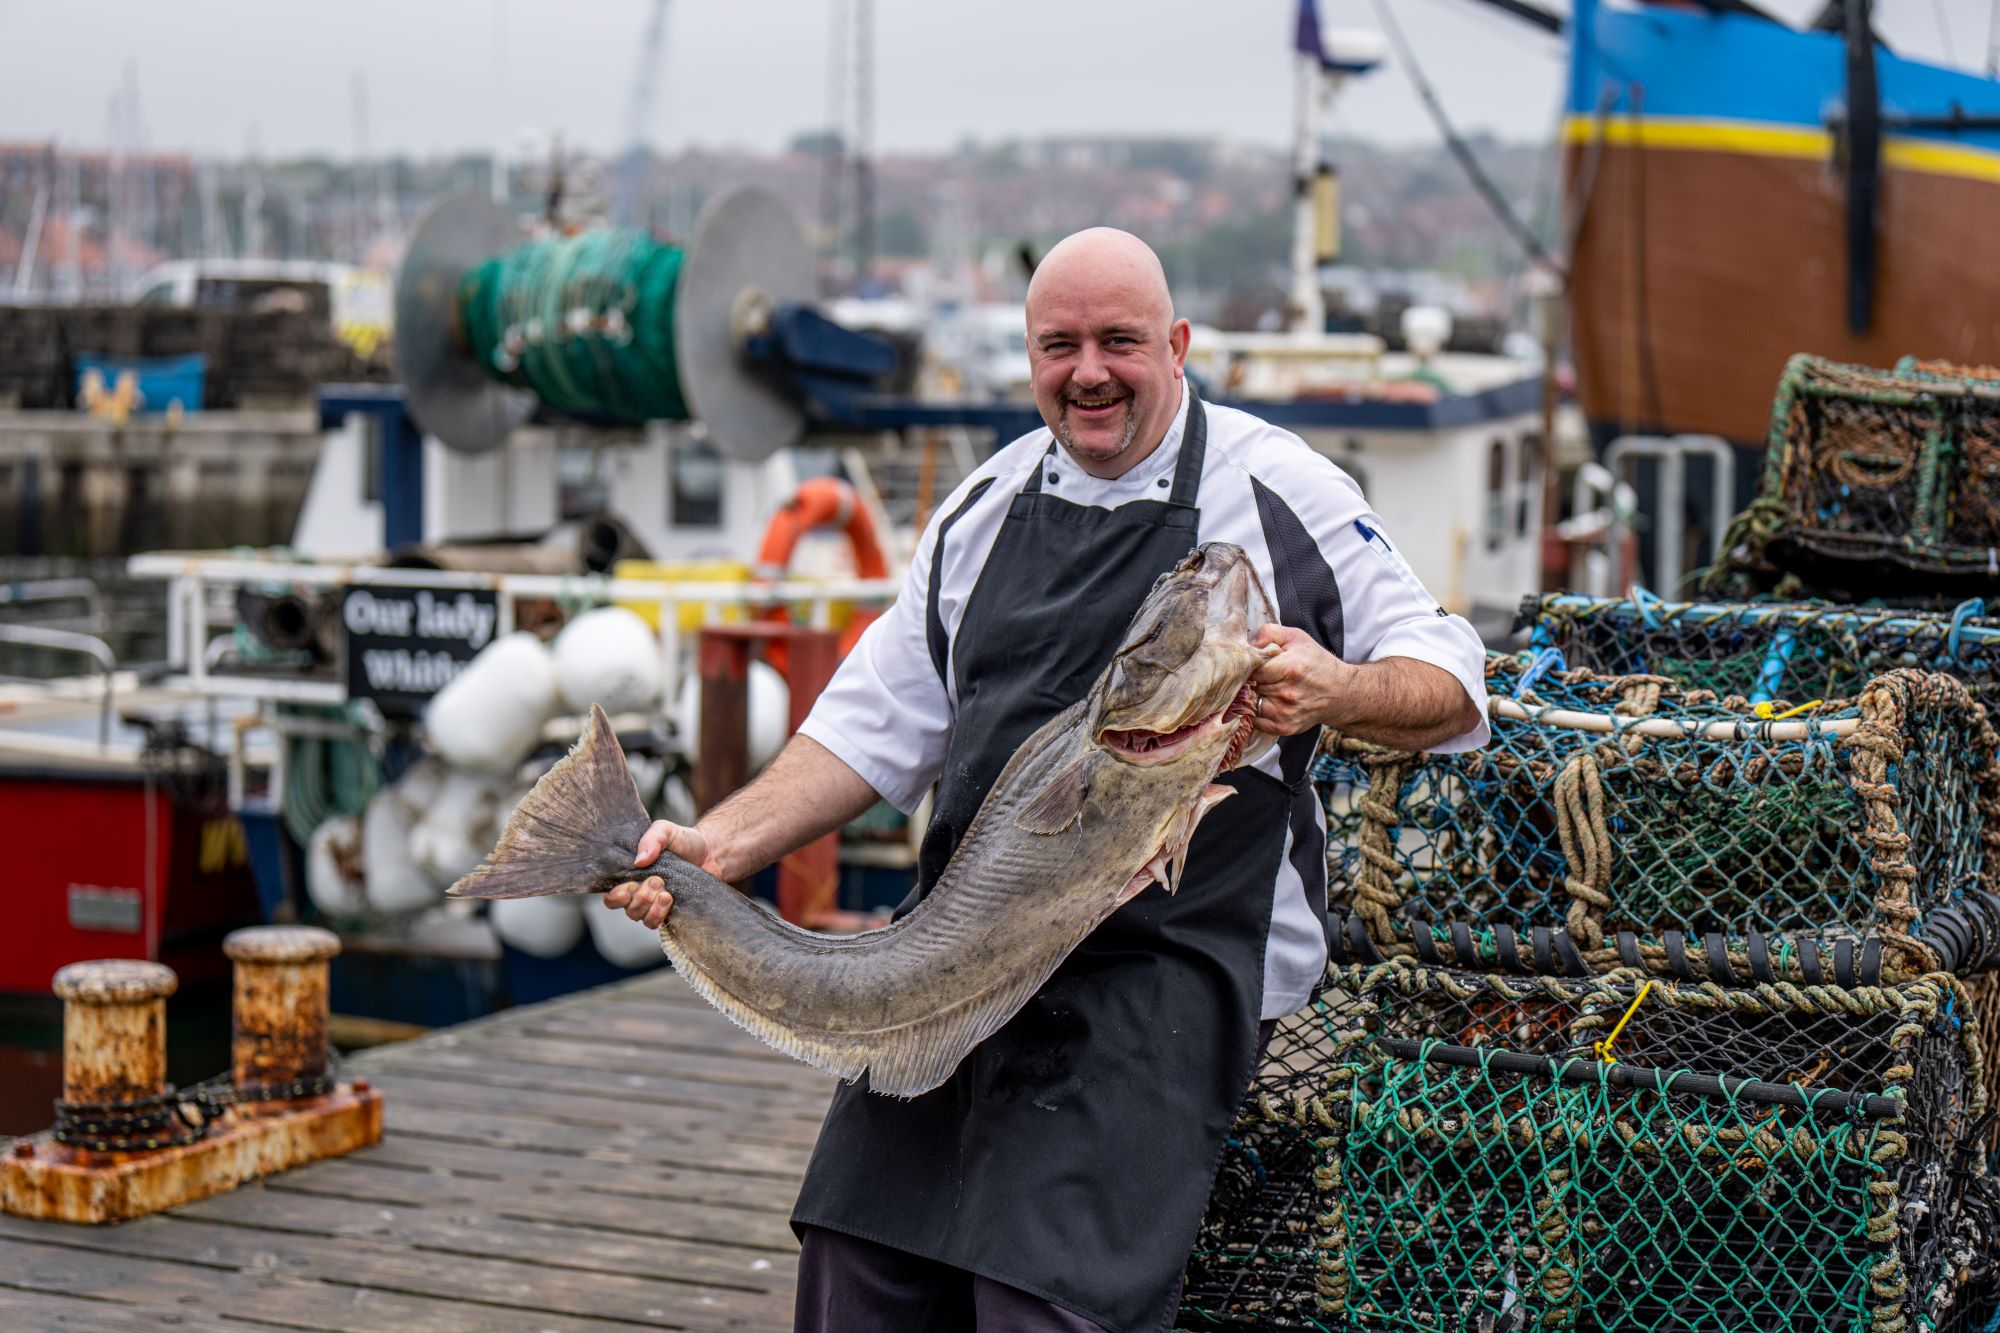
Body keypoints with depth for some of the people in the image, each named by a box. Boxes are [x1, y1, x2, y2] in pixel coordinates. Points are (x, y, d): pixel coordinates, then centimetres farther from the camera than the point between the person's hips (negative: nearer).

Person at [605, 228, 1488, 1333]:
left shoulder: (1279, 492, 1)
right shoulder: (986, 506, 16)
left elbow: (1453, 688, 0)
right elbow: (875, 725, 16)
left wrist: (1338, 691, -22)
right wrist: (723, 843, 2)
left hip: (1167, 963, -5)